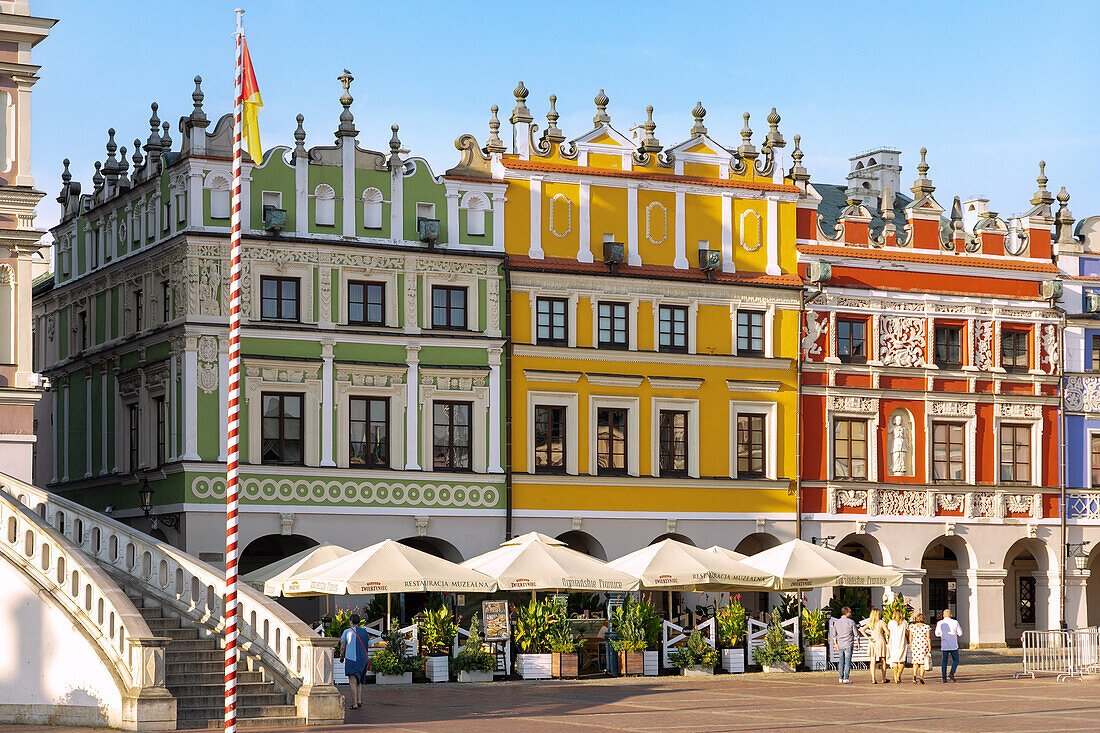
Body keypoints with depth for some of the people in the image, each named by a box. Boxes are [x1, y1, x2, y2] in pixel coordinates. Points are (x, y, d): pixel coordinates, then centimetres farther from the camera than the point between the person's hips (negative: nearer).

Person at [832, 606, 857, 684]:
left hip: (840, 645, 4)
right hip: (848, 645, -4)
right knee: (847, 661, -2)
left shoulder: (837, 622, 6)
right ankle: (846, 678, -7)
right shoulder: (851, 622, -7)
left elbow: (834, 635, 10)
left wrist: (835, 645, 18)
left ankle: (841, 678, 15)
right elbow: (856, 634, -2)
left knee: (841, 661, 13)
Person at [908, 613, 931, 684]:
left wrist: (911, 647, 11)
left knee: (915, 662, 10)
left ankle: (914, 675, -11)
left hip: (914, 645, 1)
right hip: (924, 645, -1)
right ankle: (921, 676, -1)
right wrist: (930, 648, -1)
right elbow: (928, 638, -4)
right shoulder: (926, 627, -2)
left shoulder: (912, 626, 1)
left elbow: (910, 638, 3)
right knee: (922, 662, 9)